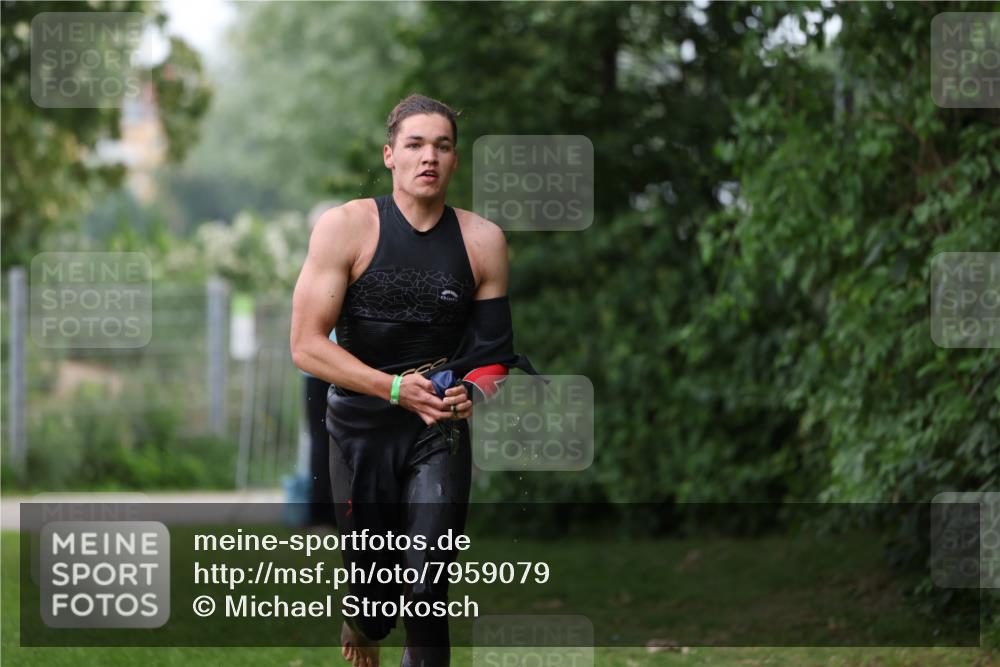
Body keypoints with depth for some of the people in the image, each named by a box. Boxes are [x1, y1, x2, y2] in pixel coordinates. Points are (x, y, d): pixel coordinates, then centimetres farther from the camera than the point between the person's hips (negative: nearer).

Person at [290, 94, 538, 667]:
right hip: (361, 429, -1)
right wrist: (396, 388, -21)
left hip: (440, 429, 1)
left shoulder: (483, 241, -1)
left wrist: (474, 394, -12)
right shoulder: (347, 227, -9)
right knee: (373, 580, 11)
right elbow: (307, 345, -12)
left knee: (427, 588, -15)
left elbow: (493, 348, 10)